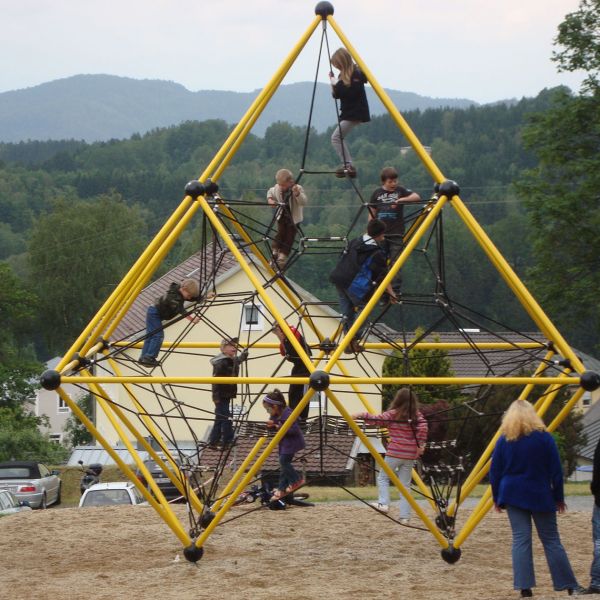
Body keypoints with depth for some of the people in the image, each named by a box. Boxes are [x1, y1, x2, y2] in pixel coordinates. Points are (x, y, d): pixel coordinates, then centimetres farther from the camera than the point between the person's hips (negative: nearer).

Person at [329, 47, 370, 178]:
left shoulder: (356, 74, -14)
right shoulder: (343, 75, 12)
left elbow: (352, 93, -23)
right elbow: (337, 95, 15)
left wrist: (337, 84, -19)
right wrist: (333, 83, -1)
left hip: (355, 113, -10)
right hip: (347, 112, 10)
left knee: (336, 137, -14)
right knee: (339, 138, 8)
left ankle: (348, 166, -13)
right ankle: (348, 166, 10)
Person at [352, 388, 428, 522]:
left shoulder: (393, 414, -5)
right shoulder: (416, 415, 4)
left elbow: (376, 420, -12)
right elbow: (423, 426, -10)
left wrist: (361, 415, -7)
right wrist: (421, 444, -6)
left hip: (394, 453, -4)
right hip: (410, 455, 4)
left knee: (383, 477, 14)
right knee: (405, 485, 9)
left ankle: (383, 503, -6)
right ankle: (404, 516, 4)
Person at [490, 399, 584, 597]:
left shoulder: (504, 440, 0)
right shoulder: (544, 438, -4)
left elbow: (495, 472, 4)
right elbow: (556, 471, -2)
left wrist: (497, 498, 14)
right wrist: (559, 498, 6)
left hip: (513, 496, 1)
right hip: (540, 497, -1)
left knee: (520, 539, 2)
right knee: (551, 540, 5)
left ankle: (525, 587, -6)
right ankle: (571, 586, 8)